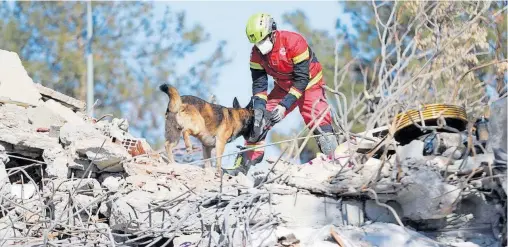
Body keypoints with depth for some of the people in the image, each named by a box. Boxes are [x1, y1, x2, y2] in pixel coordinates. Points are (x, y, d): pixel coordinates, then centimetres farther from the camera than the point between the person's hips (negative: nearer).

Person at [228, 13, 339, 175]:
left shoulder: (294, 42, -31)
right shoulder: (257, 53, -14)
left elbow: (301, 79, -28)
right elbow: (259, 84, -9)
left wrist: (284, 105, -33)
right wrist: (259, 107, -27)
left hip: (308, 86, -5)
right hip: (283, 88, 5)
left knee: (320, 125, -21)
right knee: (258, 120, -5)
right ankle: (244, 164, 2)